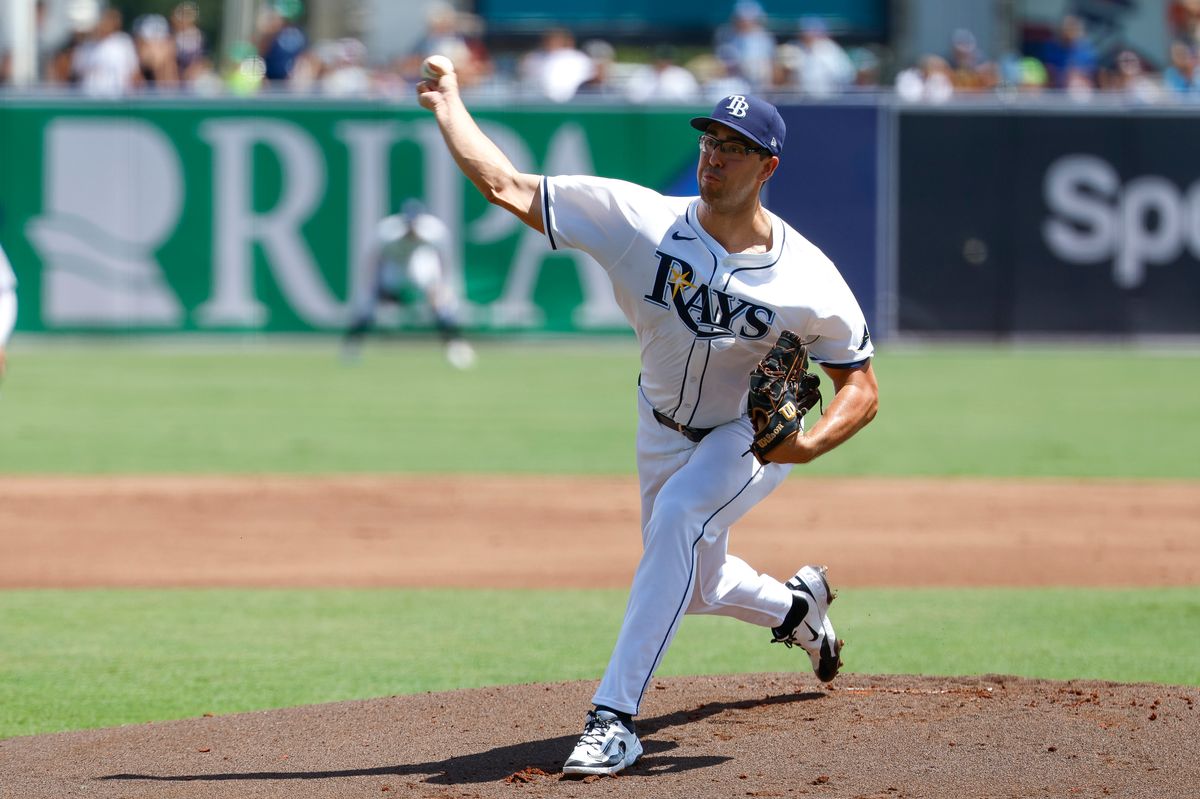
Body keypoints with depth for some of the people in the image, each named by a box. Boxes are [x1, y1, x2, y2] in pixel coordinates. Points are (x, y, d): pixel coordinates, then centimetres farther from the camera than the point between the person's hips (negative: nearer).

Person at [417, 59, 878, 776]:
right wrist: (449, 107, -26)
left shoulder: (809, 280, -27)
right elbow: (508, 188, -23)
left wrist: (810, 445, -36)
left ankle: (616, 717, -31)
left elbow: (862, 387, -18)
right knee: (696, 585, 17)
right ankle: (796, 604, 54)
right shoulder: (643, 222, -24)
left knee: (679, 519, -32)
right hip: (665, 430, 4)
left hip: (757, 436, -4)